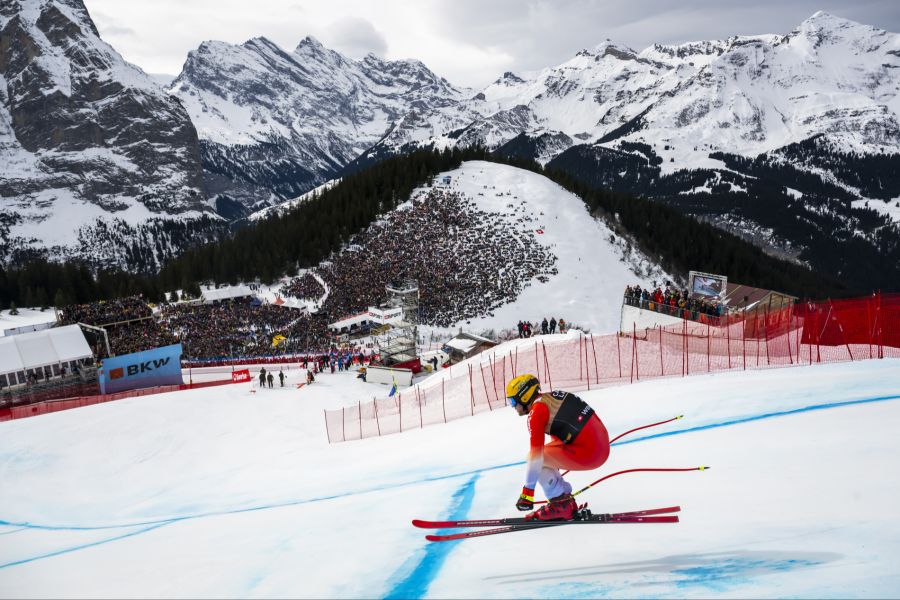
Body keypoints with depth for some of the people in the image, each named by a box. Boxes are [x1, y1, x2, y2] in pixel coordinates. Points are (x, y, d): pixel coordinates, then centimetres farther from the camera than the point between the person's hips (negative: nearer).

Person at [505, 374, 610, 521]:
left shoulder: (536, 411, -8)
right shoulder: (551, 398, 18)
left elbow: (536, 454, -14)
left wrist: (527, 492, -12)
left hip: (589, 454, -9)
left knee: (533, 456, -2)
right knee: (547, 455, 21)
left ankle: (560, 505, 1)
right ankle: (566, 500, 19)